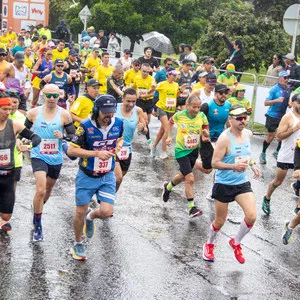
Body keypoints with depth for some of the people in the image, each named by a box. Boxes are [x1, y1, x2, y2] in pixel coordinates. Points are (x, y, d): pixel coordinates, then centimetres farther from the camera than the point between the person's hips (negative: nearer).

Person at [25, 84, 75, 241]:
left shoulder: (64, 115, -8)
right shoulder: (33, 113, -6)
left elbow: (73, 136, -3)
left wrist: (62, 136, -22)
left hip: (56, 158, 3)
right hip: (38, 157, -2)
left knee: (48, 189, 21)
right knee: (40, 190, -19)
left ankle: (37, 212, 51)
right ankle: (37, 227, -5)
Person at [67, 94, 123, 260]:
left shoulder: (118, 123, -6)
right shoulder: (86, 126, -19)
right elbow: (71, 150, -18)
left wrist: (118, 146, -7)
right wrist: (96, 153, -25)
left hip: (107, 176, 3)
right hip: (87, 176, -3)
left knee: (106, 212, -9)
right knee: (80, 212, 7)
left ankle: (91, 217, 28)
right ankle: (78, 244, 32)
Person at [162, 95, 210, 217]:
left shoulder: (202, 116, -9)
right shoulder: (179, 115, -13)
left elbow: (206, 135, -5)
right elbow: (171, 122, 10)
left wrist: (206, 134, -27)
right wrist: (169, 136, 3)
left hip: (194, 150, 4)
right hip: (181, 151, -4)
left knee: (183, 176, 22)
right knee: (190, 178, -15)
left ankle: (167, 187, 53)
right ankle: (191, 208, -8)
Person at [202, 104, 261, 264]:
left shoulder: (248, 134, 1)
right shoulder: (225, 138, -20)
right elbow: (215, 163, -19)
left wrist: (252, 164, 6)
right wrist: (234, 166, -32)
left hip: (242, 183, 5)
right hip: (223, 184, -5)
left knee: (251, 216, -11)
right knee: (220, 221, 7)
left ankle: (236, 243, 17)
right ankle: (209, 244, 38)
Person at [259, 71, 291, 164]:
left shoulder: (288, 90, 6)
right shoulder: (274, 89, -12)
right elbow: (266, 103, -15)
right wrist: (277, 100, -27)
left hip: (282, 116, 5)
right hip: (272, 116, -5)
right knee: (271, 136, 0)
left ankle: (277, 152, 21)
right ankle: (263, 154, 18)